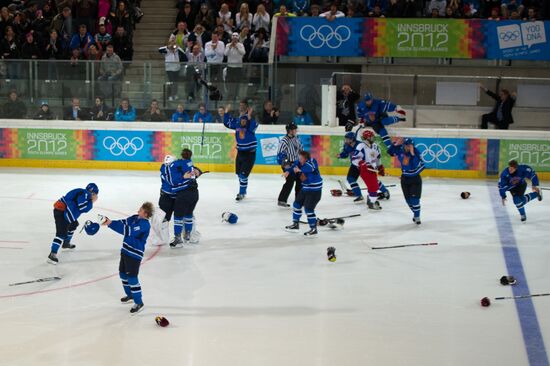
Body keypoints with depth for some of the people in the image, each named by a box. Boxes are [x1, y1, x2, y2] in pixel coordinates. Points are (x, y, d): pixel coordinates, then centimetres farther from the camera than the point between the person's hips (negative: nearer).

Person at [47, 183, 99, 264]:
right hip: (60, 211, -11)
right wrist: (92, 201, -9)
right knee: (62, 232, -17)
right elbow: (83, 208, -21)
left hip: (64, 211, 11)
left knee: (73, 224, 31)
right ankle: (52, 254, -22)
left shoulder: (84, 194, 19)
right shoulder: (84, 193, -11)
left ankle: (66, 243, 48)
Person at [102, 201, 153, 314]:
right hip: (126, 250, 10)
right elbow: (123, 223, 1)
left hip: (135, 254, -10)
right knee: (123, 273, 20)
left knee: (132, 277, -8)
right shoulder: (135, 218, 6)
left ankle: (139, 303, 2)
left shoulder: (144, 224, -23)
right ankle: (130, 295, 39)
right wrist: (109, 222, -17)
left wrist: (111, 224, -33)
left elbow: (129, 231, -33)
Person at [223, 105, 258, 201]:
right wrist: (226, 113, -5)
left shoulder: (250, 126, -15)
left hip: (250, 153, -7)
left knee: (243, 174, -11)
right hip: (240, 152, 7)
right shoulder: (237, 124, -1)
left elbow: (254, 126, -37)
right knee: (239, 173, 17)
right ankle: (243, 191, 37)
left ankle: (242, 193, 0)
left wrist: (249, 117, -47)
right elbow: (227, 123, 6)